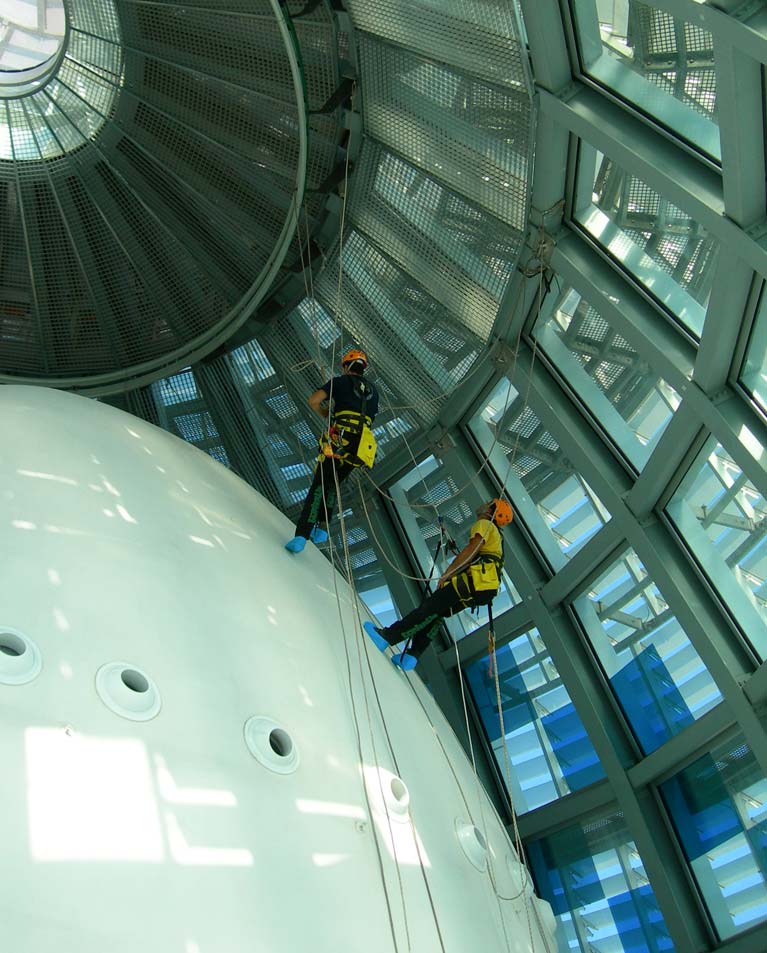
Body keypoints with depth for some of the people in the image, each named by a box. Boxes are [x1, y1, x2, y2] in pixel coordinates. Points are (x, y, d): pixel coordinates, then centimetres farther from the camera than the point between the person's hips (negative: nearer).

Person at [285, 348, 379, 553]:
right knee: (332, 486, 19)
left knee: (319, 485, -9)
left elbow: (313, 401, -1)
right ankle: (322, 528, 7)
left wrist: (326, 415, 18)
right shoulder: (373, 390, 26)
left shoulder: (341, 381, 11)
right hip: (363, 447, 5)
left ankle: (301, 535, -20)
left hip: (339, 439, -5)